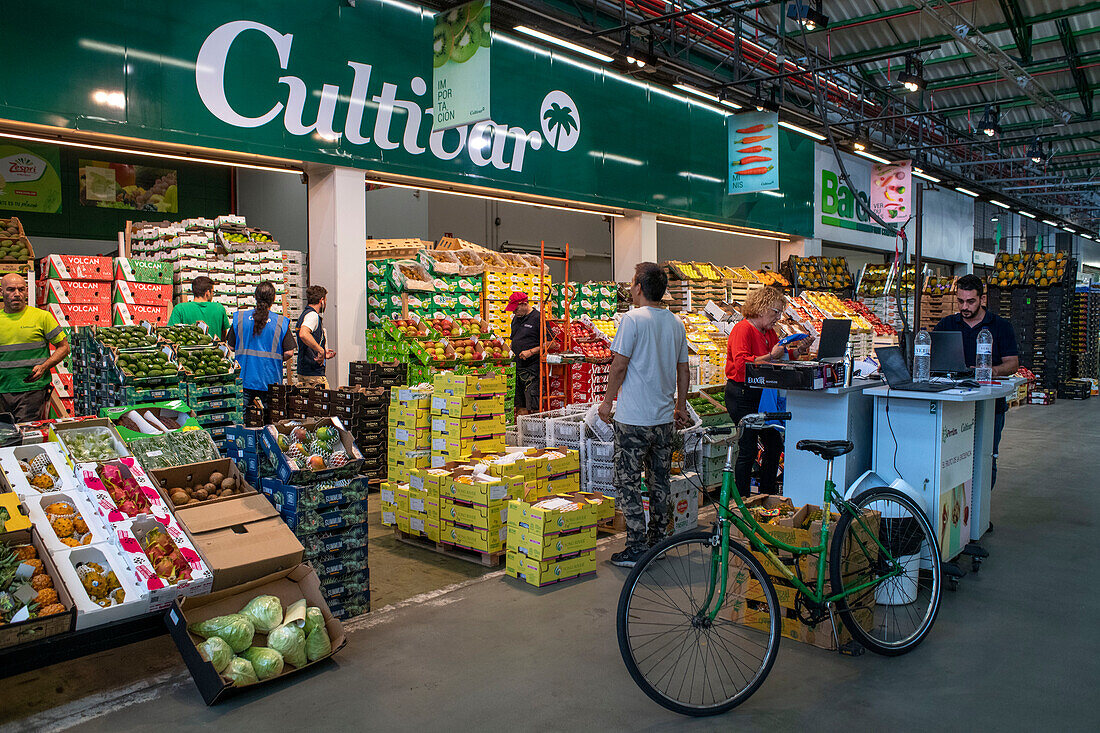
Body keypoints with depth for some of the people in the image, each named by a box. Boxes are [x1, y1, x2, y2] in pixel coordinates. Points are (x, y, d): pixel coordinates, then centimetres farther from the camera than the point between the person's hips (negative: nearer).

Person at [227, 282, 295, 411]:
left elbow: (231, 347, 4)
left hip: (244, 379, 2)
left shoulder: (239, 318, -1)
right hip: (270, 380, -2)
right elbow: (289, 352, -8)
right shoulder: (281, 322, -6)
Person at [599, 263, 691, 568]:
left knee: (628, 482, 1)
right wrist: (681, 406, 24)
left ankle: (638, 548, 2)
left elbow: (619, 365, -13)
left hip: (634, 417, -7)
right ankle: (659, 543, 23)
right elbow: (683, 370, 14)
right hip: (665, 418, 7)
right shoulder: (676, 323, 8)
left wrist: (608, 401, -2)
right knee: (660, 482, 15)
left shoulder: (633, 319, -12)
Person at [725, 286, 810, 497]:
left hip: (761, 394, 10)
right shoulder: (743, 329, -15)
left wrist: (798, 350, 2)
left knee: (775, 444, 13)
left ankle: (767, 495, 27)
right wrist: (771, 356, -24)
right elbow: (741, 364, -27)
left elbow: (782, 355, 20)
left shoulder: (769, 332, 13)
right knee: (748, 449, -5)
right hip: (742, 395, -9)